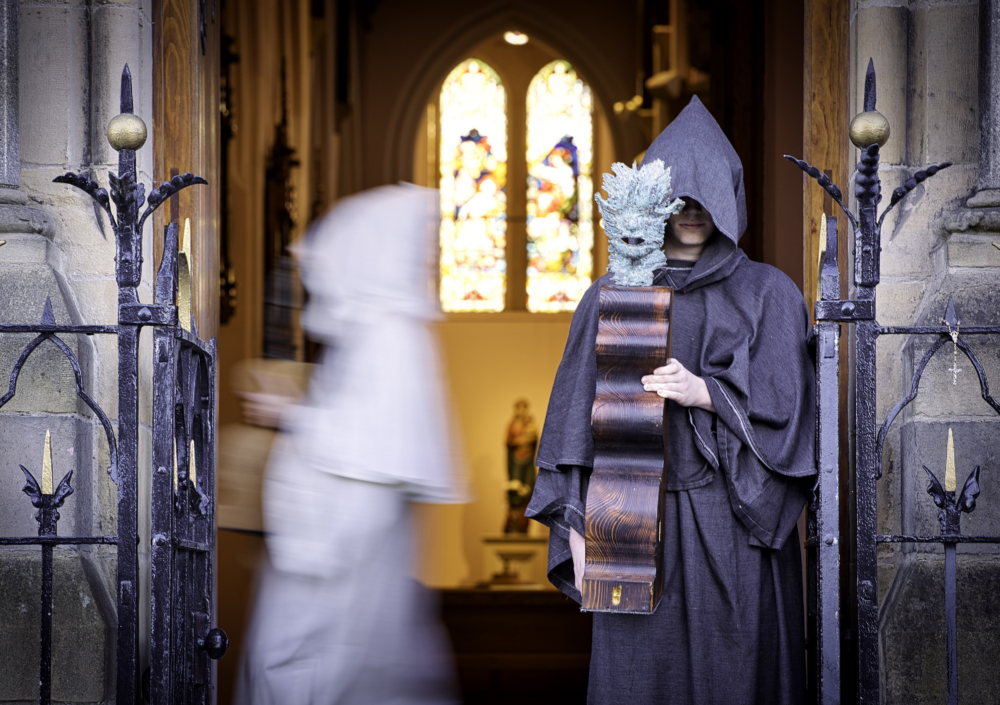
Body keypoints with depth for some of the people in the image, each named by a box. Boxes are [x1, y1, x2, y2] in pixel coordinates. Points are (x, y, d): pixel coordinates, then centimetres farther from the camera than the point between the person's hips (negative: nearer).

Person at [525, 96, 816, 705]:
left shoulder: (769, 295, 6)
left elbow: (784, 410, -2)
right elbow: (579, 416, 8)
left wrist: (705, 393, -17)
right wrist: (580, 529, -1)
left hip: (736, 524, -1)